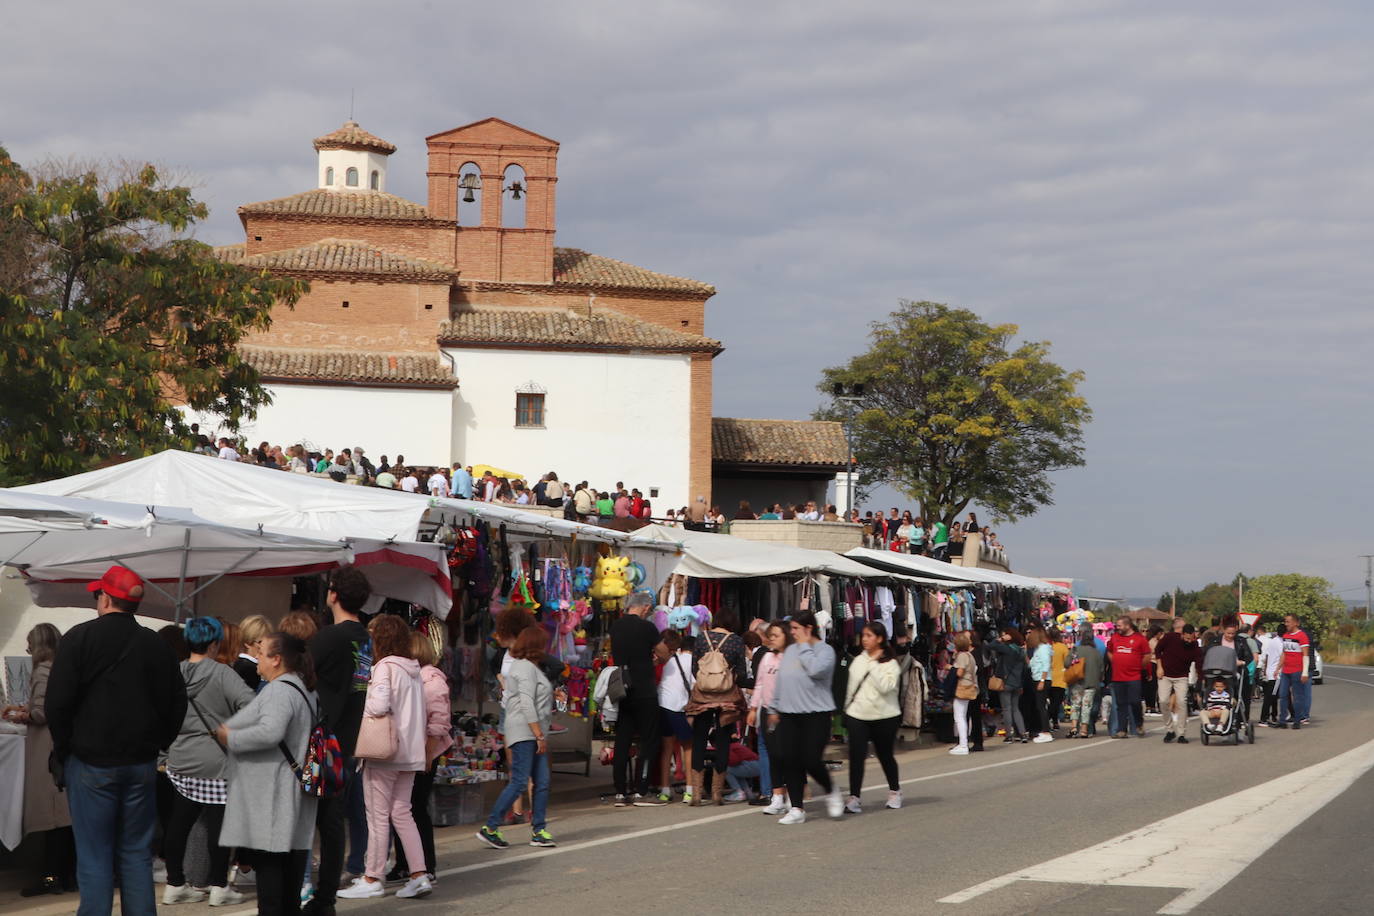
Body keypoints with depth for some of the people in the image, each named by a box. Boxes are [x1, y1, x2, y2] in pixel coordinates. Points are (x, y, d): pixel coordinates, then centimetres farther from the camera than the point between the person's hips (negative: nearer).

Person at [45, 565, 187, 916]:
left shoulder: (79, 638, -7)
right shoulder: (157, 645, 4)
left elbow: (57, 702, -10)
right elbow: (176, 703, 7)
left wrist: (64, 748, 2)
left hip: (91, 764, -3)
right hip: (141, 765, 4)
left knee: (94, 857, 0)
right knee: (136, 854, 10)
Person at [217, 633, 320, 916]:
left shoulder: (279, 691, -16)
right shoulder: (305, 690, 17)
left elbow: (270, 732, -30)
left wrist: (231, 739, -15)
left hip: (272, 794, -10)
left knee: (265, 857, -7)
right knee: (291, 855, 12)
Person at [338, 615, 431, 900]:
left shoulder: (384, 667, -13)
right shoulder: (412, 669, 12)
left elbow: (379, 705, -25)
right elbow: (419, 713, 12)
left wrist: (356, 711, -8)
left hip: (383, 752, -8)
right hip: (410, 752, 8)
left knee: (378, 815, 0)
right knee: (402, 813, 12)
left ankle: (372, 879, 6)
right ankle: (419, 874, 7)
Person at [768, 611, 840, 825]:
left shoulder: (825, 650, -4)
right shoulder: (790, 650, 15)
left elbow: (816, 669, -24)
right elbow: (781, 681, 21)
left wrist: (804, 646, -11)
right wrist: (774, 708, 20)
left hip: (816, 714, -6)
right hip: (789, 714, 6)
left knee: (811, 760, -11)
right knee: (790, 761, 0)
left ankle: (831, 791, 19)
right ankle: (796, 809, 7)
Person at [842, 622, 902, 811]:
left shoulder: (891, 664, -8)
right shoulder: (858, 661, 8)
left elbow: (885, 687, -23)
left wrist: (873, 664, -18)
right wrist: (847, 710, 19)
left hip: (884, 717, -3)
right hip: (858, 716, 3)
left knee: (885, 755, 11)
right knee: (856, 756, -8)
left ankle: (894, 791, 33)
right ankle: (854, 798, -9)